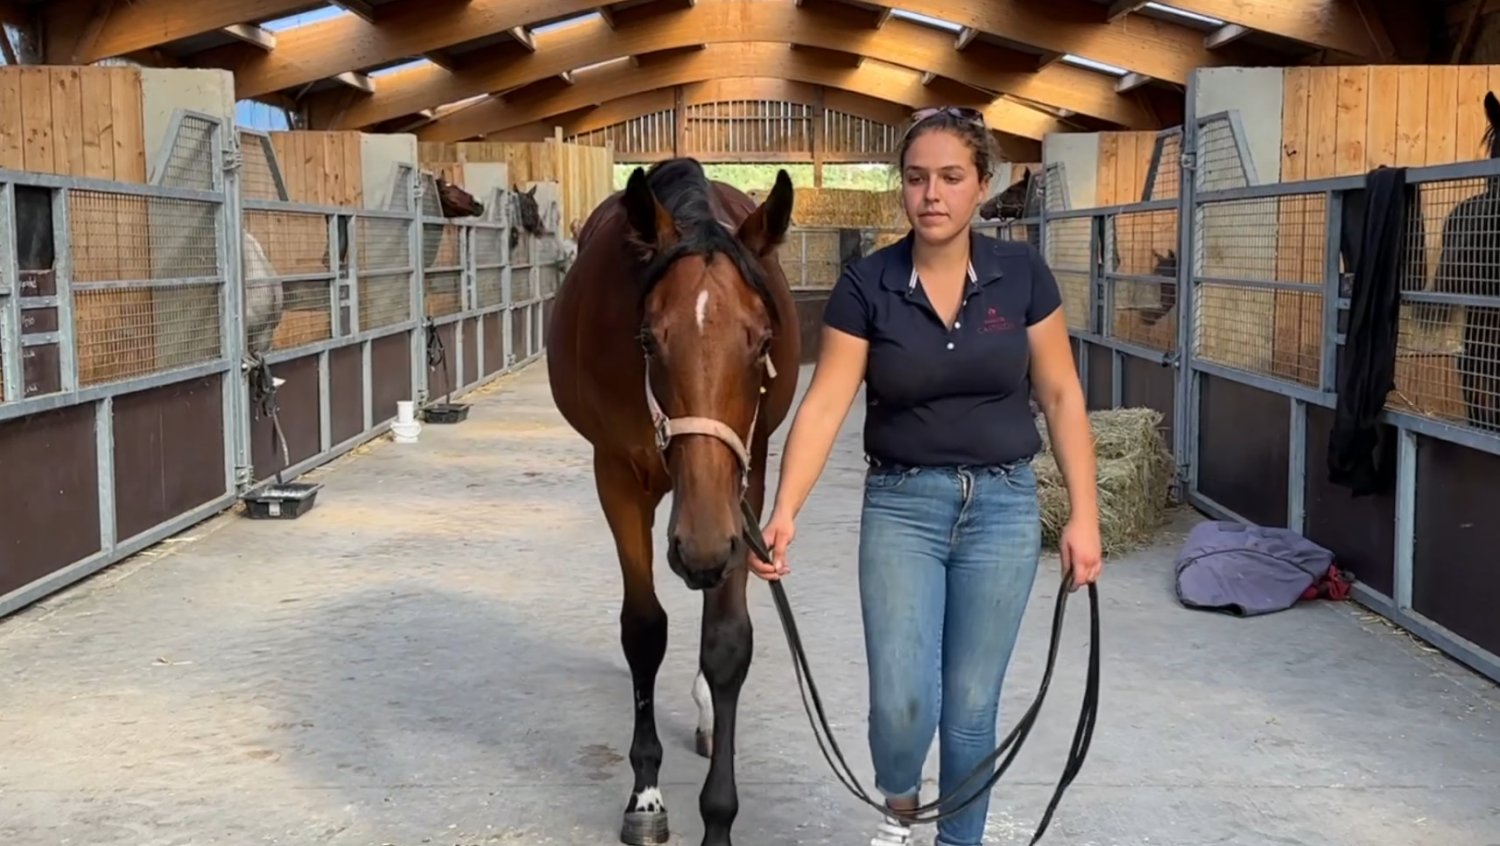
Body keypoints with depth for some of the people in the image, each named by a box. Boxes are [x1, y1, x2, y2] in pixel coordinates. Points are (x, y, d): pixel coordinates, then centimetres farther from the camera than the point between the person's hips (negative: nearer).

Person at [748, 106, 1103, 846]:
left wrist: (1084, 512, -4)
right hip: (901, 506, 0)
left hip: (1003, 506, 1)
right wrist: (784, 514, -25)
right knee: (901, 700, -8)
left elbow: (1061, 397, 0)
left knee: (971, 703, 6)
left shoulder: (1022, 274, -5)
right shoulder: (865, 285, -8)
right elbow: (824, 405, -14)